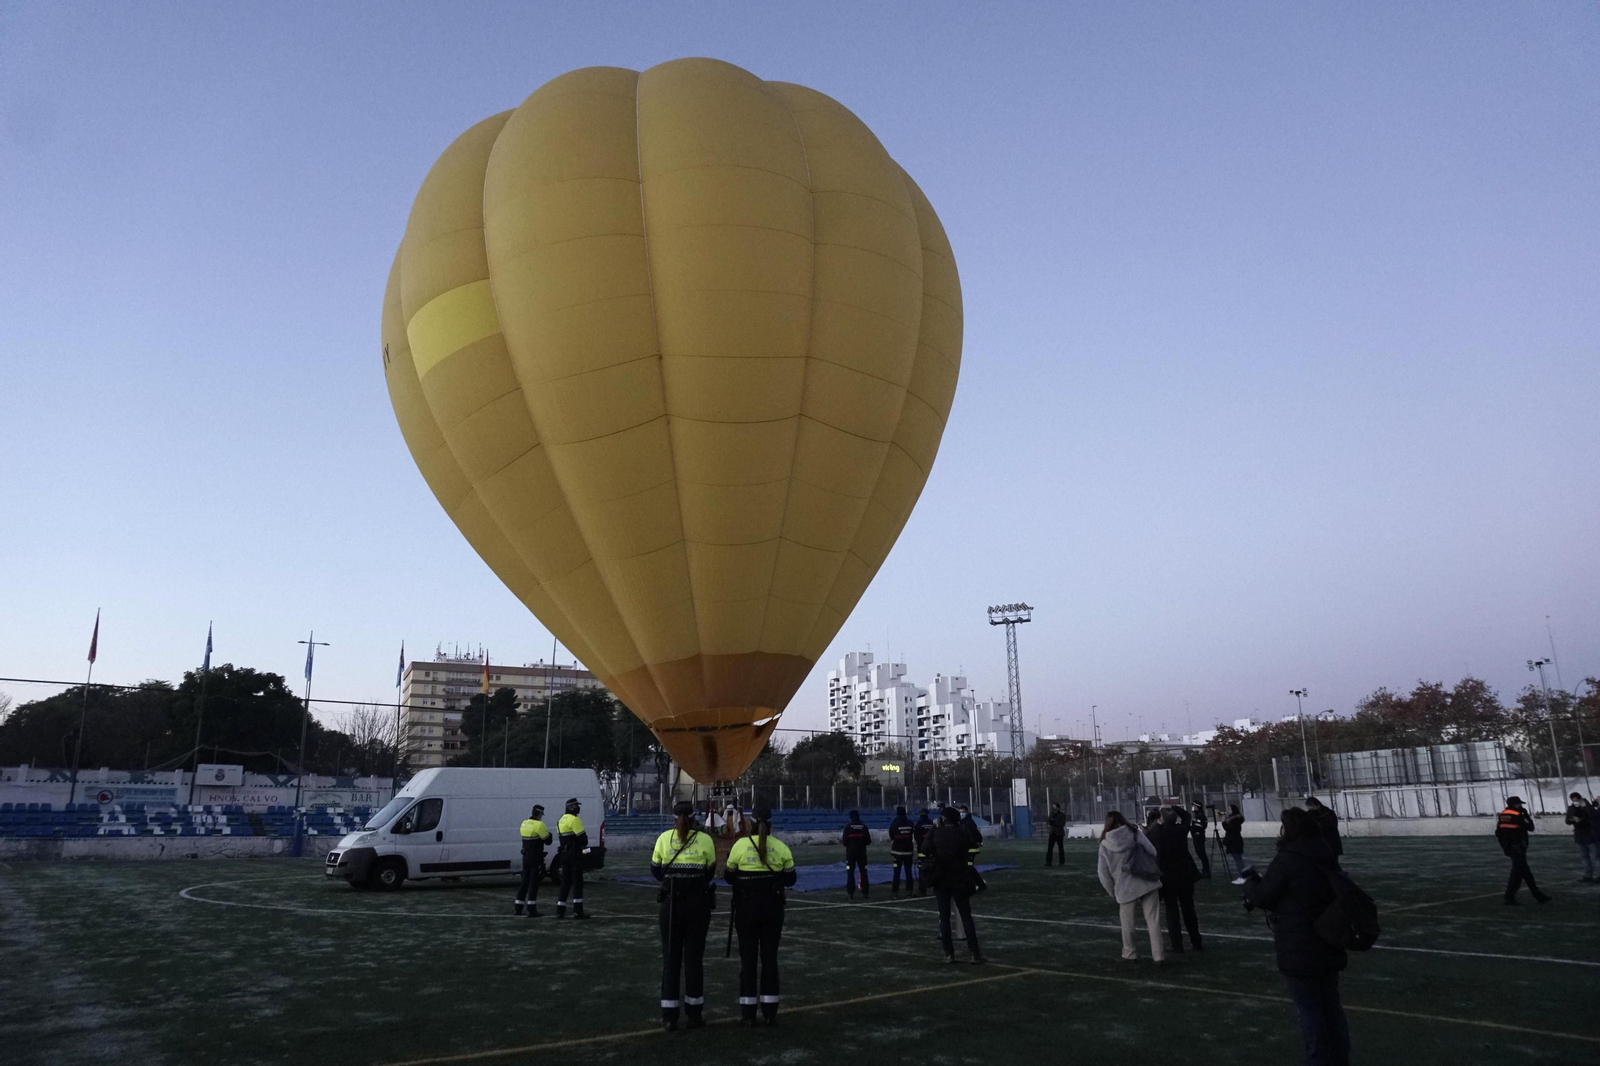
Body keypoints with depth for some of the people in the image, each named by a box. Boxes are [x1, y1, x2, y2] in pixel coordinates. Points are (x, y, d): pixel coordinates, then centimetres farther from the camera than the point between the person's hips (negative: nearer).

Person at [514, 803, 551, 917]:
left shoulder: (524, 823, 8)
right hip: (536, 858, -7)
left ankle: (517, 908, 19)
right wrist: (548, 832, 9)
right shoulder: (539, 825, -16)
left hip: (526, 857, 7)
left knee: (525, 882, 15)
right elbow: (547, 840, -11)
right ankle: (531, 910, -3)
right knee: (534, 883, -3)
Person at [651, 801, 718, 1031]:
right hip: (698, 903, -1)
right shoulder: (705, 839, -5)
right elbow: (710, 871, 4)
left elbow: (655, 871, 6)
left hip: (671, 903, 1)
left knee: (670, 956, 8)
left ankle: (669, 1015, 9)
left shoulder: (664, 838, -2)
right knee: (694, 956, 8)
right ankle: (695, 1013, 14)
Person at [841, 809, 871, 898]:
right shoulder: (863, 826, 0)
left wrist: (841, 840, 14)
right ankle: (864, 893, 6)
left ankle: (851, 893, 0)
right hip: (862, 853, 2)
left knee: (850, 873, 4)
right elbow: (868, 841, 1)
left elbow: (845, 841, -8)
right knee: (863, 872, 9)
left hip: (850, 853, -2)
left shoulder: (848, 826, -6)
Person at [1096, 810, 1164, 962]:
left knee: (1127, 921, 16)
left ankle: (1130, 952, 26)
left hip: (1125, 887, 0)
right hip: (1147, 881, 0)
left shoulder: (1105, 844, 1)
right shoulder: (1135, 834, 1)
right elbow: (1152, 852, -1)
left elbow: (1103, 873, 2)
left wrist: (1112, 892, 13)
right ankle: (1158, 953, 8)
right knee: (1153, 919, 7)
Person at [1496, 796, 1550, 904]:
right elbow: (1530, 827, -8)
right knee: (1517, 872, -3)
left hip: (1509, 848, 8)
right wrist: (1526, 814, 2)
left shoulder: (1502, 815, 9)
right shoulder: (1518, 816, -15)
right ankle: (1509, 897, -3)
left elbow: (1498, 833, 11)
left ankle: (1538, 896, 20)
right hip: (1518, 849, -8)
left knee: (1526, 872, 14)